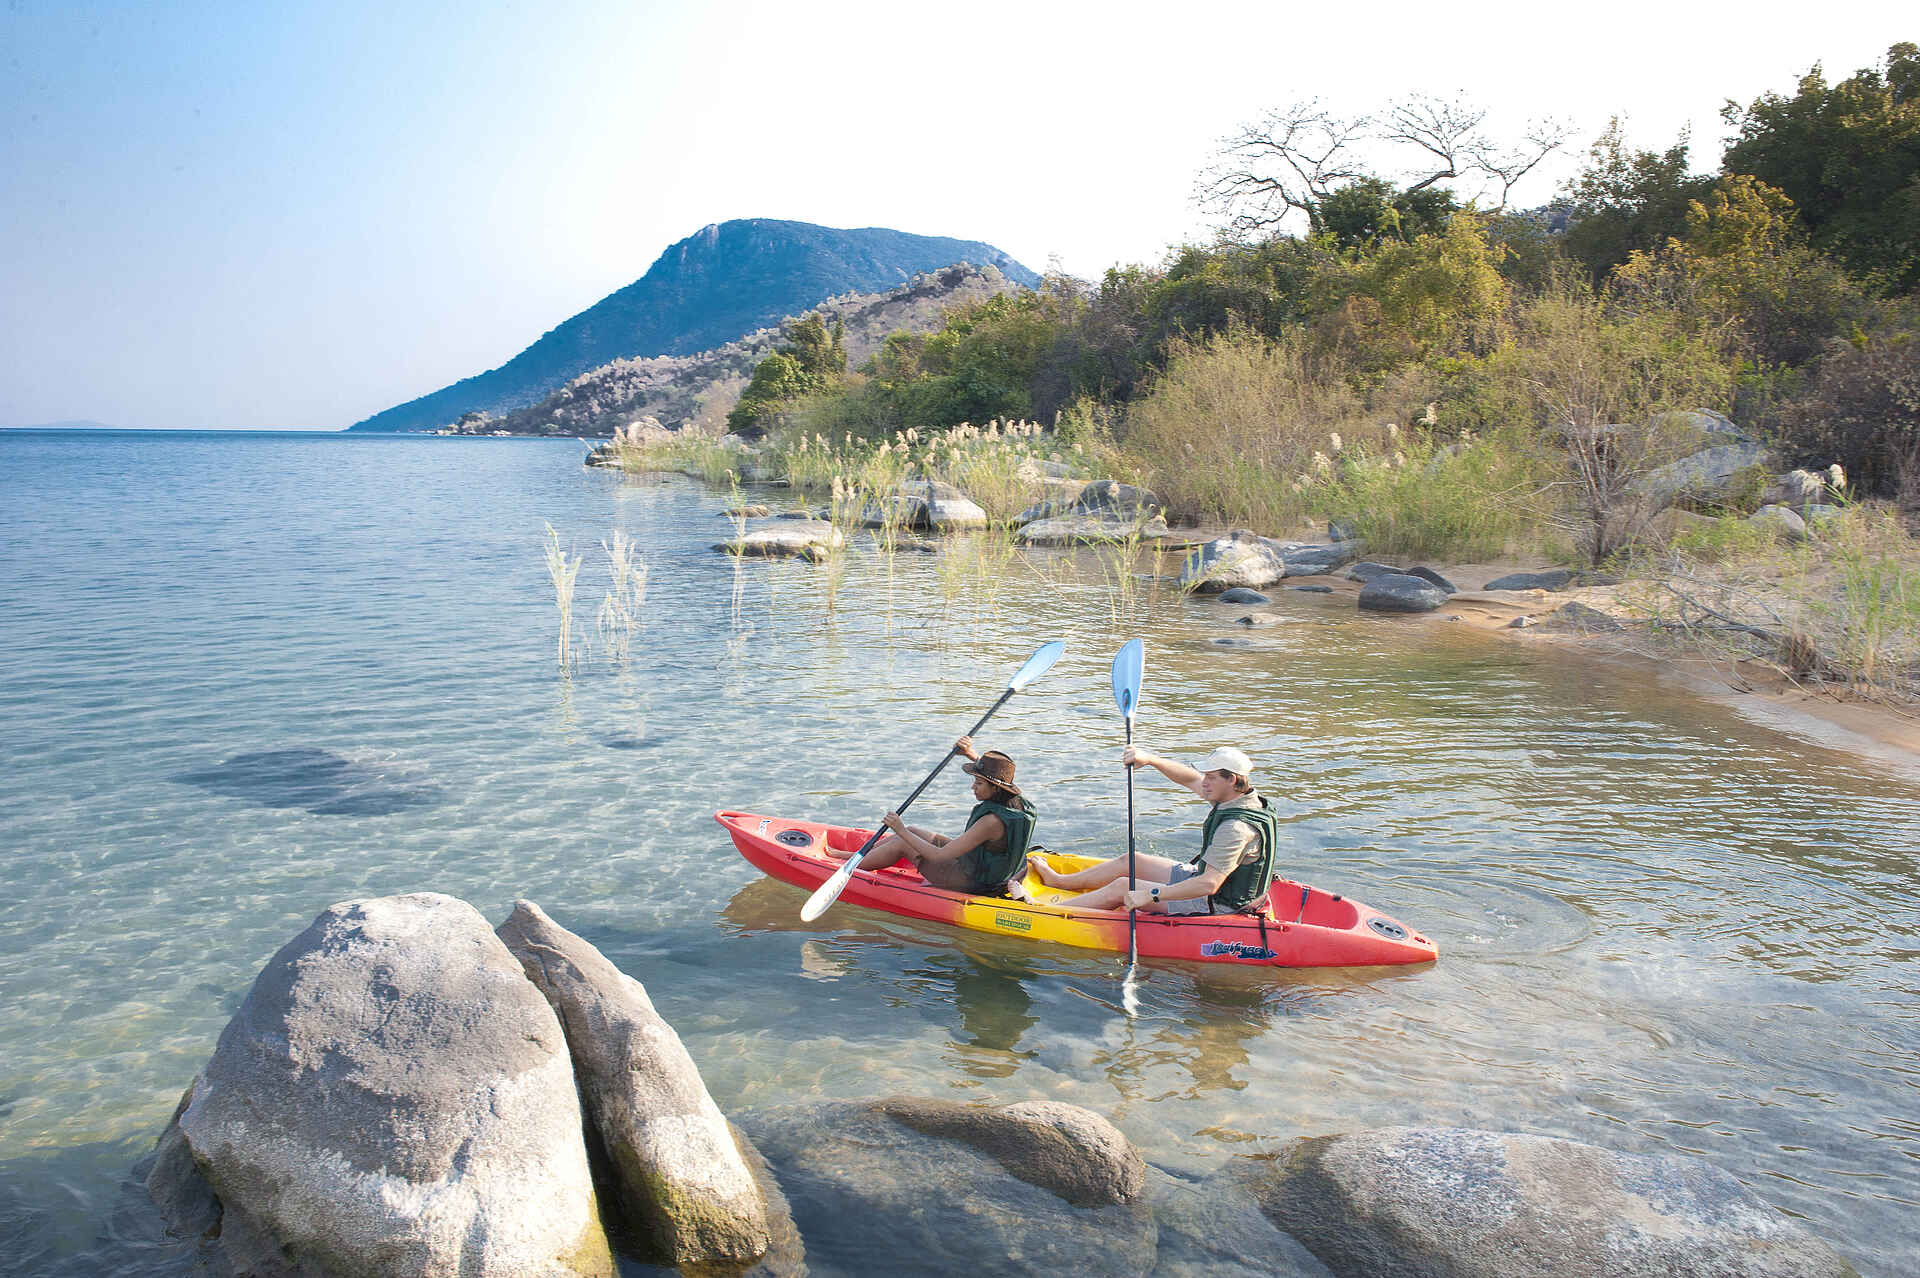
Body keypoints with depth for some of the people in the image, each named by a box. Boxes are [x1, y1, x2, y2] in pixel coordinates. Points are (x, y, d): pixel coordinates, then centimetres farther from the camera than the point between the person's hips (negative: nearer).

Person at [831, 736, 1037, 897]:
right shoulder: (1015, 800, -9)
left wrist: (901, 830, -23)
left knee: (901, 843, 5)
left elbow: (939, 856, -31)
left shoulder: (991, 822, -34)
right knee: (912, 831, 18)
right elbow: (992, 771, 18)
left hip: (969, 883, -9)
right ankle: (857, 856, 35)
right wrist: (972, 754, 1)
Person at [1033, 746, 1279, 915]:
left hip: (1216, 905, -10)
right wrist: (1148, 759, 0)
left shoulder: (1237, 828, -31)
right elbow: (1191, 779, 12)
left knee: (1122, 888, -8)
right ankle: (1057, 880, 34)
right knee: (1129, 862, 16)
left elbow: (1209, 885, -37)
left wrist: (1152, 895, -35)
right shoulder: (1241, 797, -1)